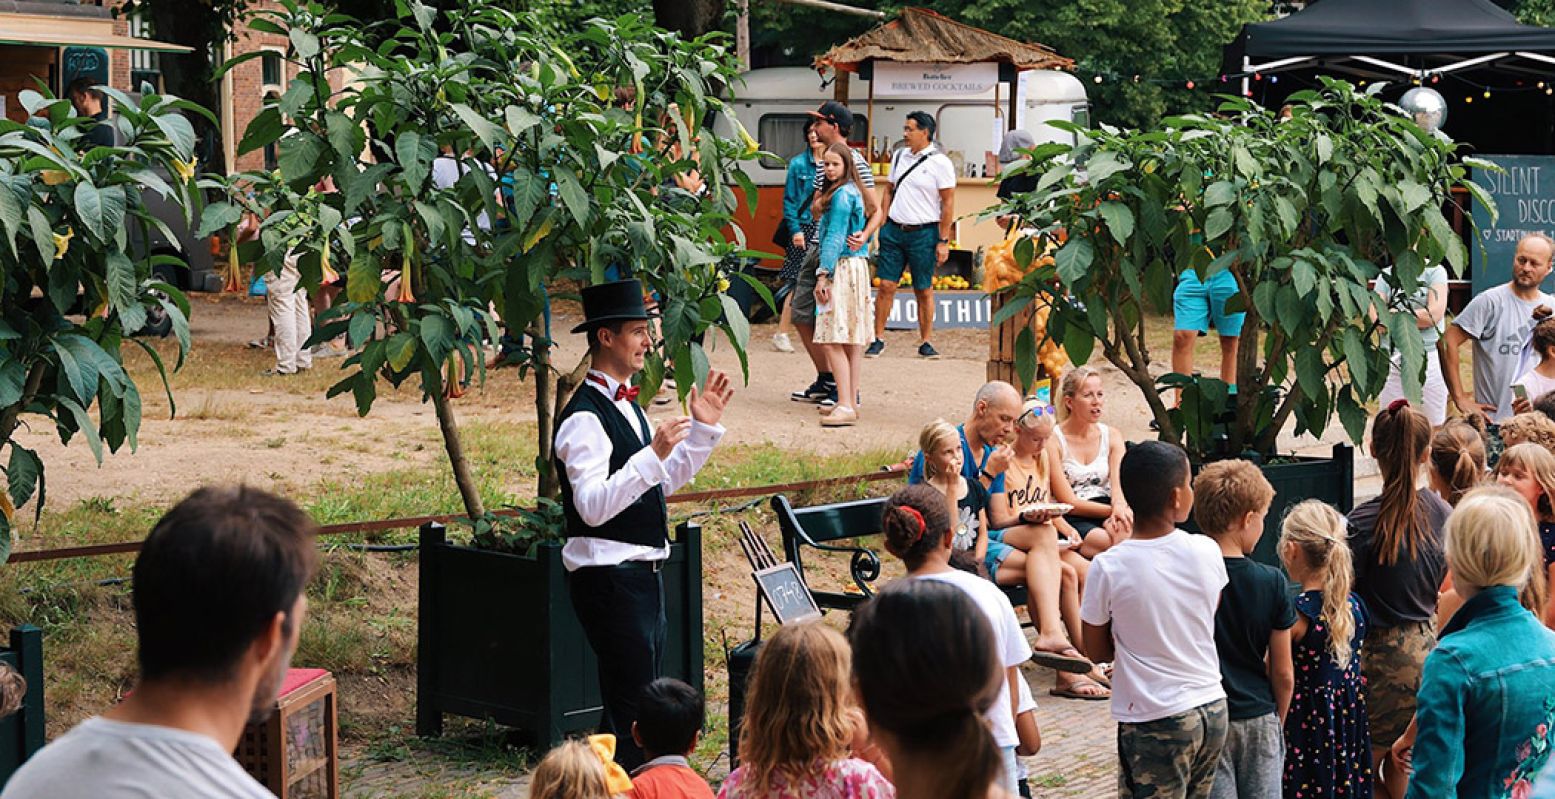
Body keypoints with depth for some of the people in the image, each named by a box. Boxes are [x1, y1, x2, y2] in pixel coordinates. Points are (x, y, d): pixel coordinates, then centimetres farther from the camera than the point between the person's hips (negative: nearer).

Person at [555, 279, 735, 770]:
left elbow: (664, 483, 23)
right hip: (608, 577, -10)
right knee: (631, 707, -11)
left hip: (643, 573, 10)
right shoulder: (584, 417, -16)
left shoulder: (625, 405, 15)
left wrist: (703, 429, 15)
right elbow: (593, 506, -26)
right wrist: (652, 454, -32)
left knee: (638, 701, 15)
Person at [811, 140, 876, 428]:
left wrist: (823, 274, -15)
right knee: (852, 341, 11)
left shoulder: (841, 194, -12)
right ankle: (850, 402, 14)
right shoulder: (852, 191, 17)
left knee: (833, 341, -13)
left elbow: (835, 237, -14)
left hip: (842, 269, -10)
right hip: (856, 266, 10)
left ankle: (846, 406, -18)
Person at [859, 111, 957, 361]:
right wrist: (879, 225, 10)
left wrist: (943, 241, -10)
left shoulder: (940, 162, -5)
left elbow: (948, 203, -6)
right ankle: (878, 339, 6)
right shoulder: (899, 157, 11)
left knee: (924, 291, 3)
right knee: (886, 285, -1)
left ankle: (925, 343, 11)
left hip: (923, 233, -4)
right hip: (894, 230, 4)